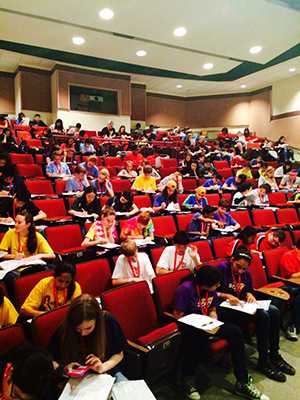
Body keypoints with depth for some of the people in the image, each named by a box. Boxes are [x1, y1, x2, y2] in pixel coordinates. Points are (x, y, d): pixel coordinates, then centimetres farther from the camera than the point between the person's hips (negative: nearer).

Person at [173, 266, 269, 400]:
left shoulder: (211, 290, 0)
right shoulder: (185, 289, -21)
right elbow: (178, 316, -20)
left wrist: (214, 320, -8)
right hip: (189, 327, -6)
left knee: (235, 331, -14)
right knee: (199, 337, -39)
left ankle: (242, 383, -5)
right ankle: (188, 380, -13)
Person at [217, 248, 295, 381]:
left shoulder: (245, 273, 11)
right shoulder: (222, 269, -13)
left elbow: (249, 290, 22)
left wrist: (249, 294, -1)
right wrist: (226, 296, -28)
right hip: (225, 309, -8)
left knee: (274, 311, -8)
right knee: (262, 315, -25)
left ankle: (274, 355, 5)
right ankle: (263, 362, -11)